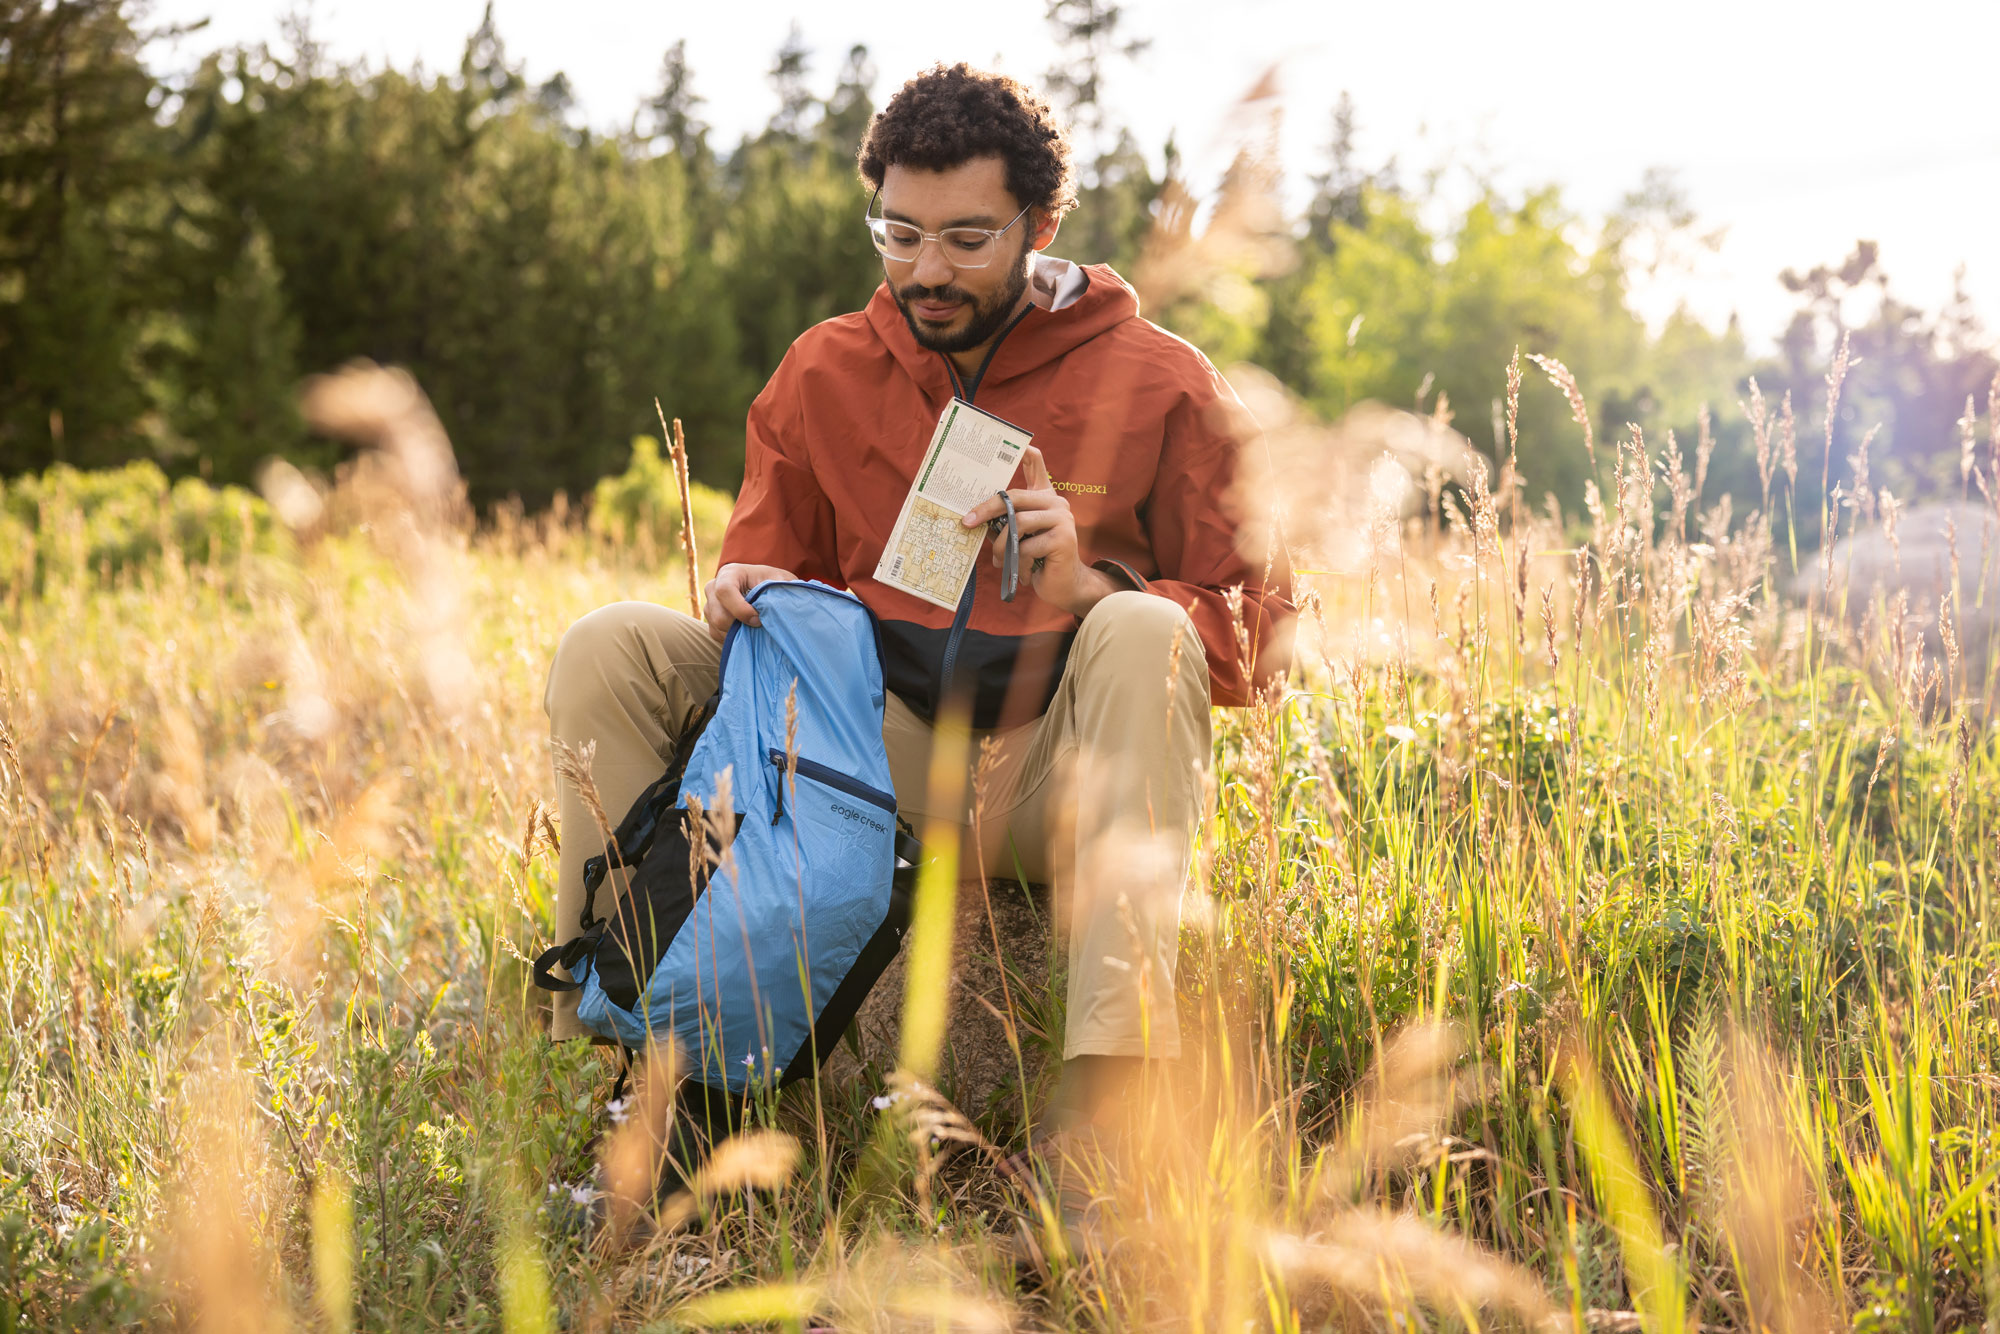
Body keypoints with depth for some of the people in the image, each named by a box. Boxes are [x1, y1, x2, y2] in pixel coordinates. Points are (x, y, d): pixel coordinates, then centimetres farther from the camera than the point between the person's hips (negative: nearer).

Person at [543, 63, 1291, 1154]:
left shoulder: (1159, 385, 0)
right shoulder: (823, 373, 10)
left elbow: (1251, 640, 0)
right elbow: (771, 575, 21)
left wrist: (1088, 589, -19)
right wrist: (748, 596, -6)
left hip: (1054, 781, -3)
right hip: (881, 767, 3)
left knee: (1142, 634, -35)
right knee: (608, 648, -12)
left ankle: (1102, 1089, -45)